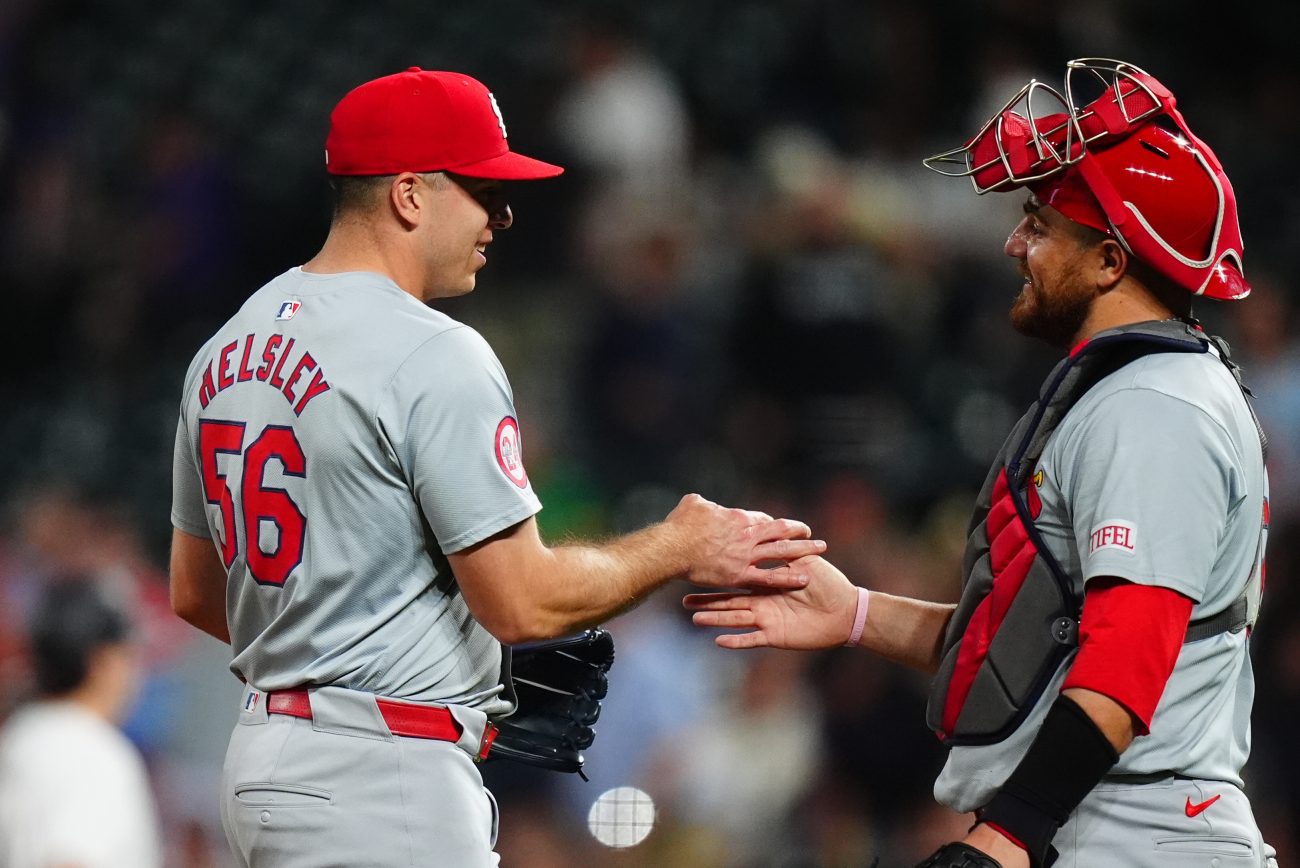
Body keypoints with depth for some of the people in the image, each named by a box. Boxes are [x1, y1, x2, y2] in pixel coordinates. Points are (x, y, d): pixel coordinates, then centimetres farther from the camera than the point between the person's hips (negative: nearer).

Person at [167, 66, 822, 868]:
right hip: (387, 778, -9)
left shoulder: (229, 348, 12)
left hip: (265, 755, 9)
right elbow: (522, 603, -17)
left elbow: (195, 594, 19)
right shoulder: (435, 359, -15)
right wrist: (680, 548, -3)